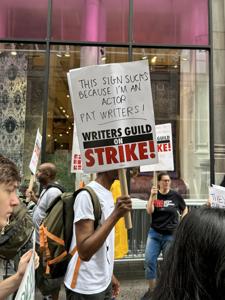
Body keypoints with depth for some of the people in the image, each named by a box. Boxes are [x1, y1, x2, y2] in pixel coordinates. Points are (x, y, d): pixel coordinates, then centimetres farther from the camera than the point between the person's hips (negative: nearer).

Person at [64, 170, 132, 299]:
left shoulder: (108, 194, 4)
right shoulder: (87, 195, -22)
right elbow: (84, 252, -27)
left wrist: (109, 274, 15)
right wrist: (116, 214, -30)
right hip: (86, 288, -7)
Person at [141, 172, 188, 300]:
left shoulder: (176, 196, -6)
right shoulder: (154, 194, -3)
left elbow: (185, 209, 10)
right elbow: (149, 211, -15)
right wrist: (152, 196, -25)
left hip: (171, 235, -1)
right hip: (154, 233, 1)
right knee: (149, 260, -3)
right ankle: (152, 289, 15)